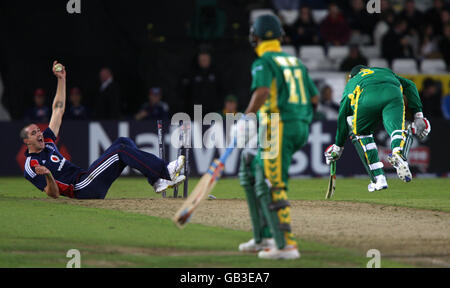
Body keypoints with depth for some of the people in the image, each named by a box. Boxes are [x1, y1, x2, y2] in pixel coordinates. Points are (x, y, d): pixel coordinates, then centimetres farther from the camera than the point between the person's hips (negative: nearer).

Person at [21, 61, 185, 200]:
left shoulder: (46, 142, 20)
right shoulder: (31, 166, -5)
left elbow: (58, 109, 21)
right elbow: (54, 194, -15)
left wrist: (61, 79, 16)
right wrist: (48, 176, -35)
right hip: (81, 189, -10)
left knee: (124, 143, 1)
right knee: (121, 150, -18)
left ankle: (158, 181, -9)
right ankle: (165, 171, -24)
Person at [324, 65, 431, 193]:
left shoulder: (351, 84, 42)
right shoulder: (386, 72, 45)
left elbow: (343, 116, 37)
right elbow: (409, 85, 28)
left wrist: (338, 146, 42)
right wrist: (418, 115, 21)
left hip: (367, 98, 0)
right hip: (393, 94, 0)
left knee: (362, 134, 19)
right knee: (397, 128, -11)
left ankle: (379, 178, 6)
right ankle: (397, 153, -49)